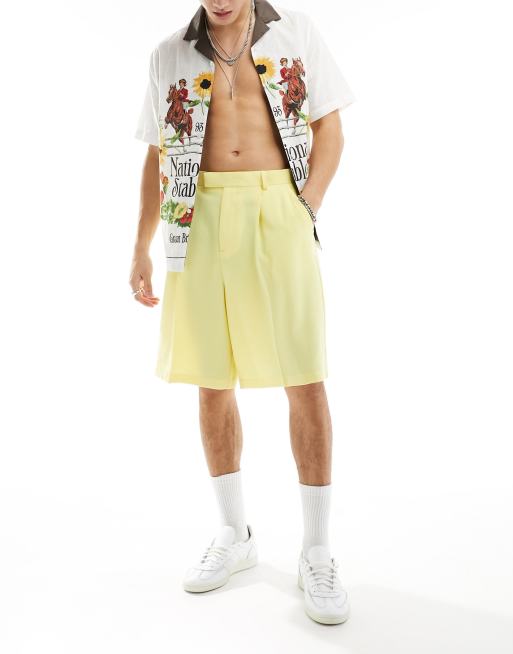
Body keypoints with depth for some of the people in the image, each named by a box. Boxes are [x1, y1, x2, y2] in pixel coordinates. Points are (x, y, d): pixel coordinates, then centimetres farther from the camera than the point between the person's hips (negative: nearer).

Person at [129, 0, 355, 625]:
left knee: (304, 382, -6)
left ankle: (316, 553, 8)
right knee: (212, 382, 5)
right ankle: (234, 534, 23)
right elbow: (157, 157, 16)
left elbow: (329, 129, 9)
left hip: (280, 215, -2)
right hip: (201, 221, 2)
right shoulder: (170, 55, 15)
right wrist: (141, 248, 12)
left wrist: (305, 209, -5)